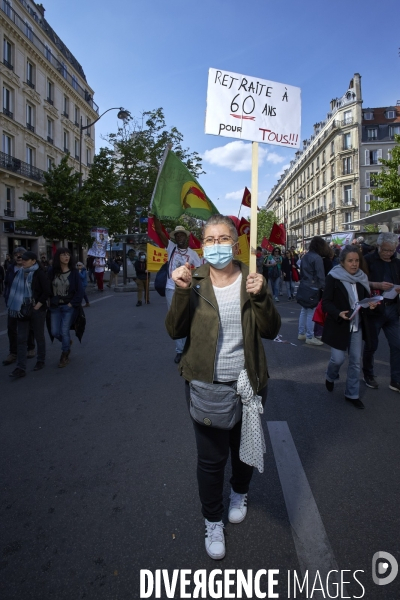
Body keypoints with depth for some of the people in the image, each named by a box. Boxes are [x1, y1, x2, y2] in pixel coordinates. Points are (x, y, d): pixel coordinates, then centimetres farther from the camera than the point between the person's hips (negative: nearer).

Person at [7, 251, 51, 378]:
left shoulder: (39, 273, -9)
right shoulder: (20, 273, 8)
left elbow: (47, 291, -12)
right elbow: (16, 290, 18)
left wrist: (38, 305, -14)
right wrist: (16, 306, 8)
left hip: (37, 310, -5)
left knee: (39, 337, 9)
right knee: (21, 339, 1)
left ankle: (41, 361, 27)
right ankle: (21, 368, 2)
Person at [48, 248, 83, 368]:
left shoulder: (74, 272, -5)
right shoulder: (51, 271, -1)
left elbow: (80, 290, -6)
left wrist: (72, 303, -11)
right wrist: (49, 301, -3)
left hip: (68, 306, -2)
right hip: (55, 306, 3)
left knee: (64, 331, -2)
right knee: (55, 332, 5)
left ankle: (65, 356, 17)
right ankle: (67, 342, 37)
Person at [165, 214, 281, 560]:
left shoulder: (252, 279, -4)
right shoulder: (194, 281, -6)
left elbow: (271, 331, -7)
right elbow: (175, 331, -9)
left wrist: (260, 297, -24)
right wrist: (182, 292, -23)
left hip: (248, 383, 2)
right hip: (206, 384, -1)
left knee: (244, 446, 22)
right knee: (211, 457, 8)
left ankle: (240, 493, 55)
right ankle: (213, 520, 36)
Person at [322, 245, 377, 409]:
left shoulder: (361, 277, 4)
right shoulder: (333, 277, -10)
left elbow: (366, 298, 14)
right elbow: (326, 302, -12)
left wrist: (370, 305, -9)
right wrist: (338, 313, -29)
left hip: (357, 326, 5)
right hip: (338, 326, -4)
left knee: (356, 361, 8)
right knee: (338, 358, -2)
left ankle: (352, 394, 24)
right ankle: (330, 378, 32)